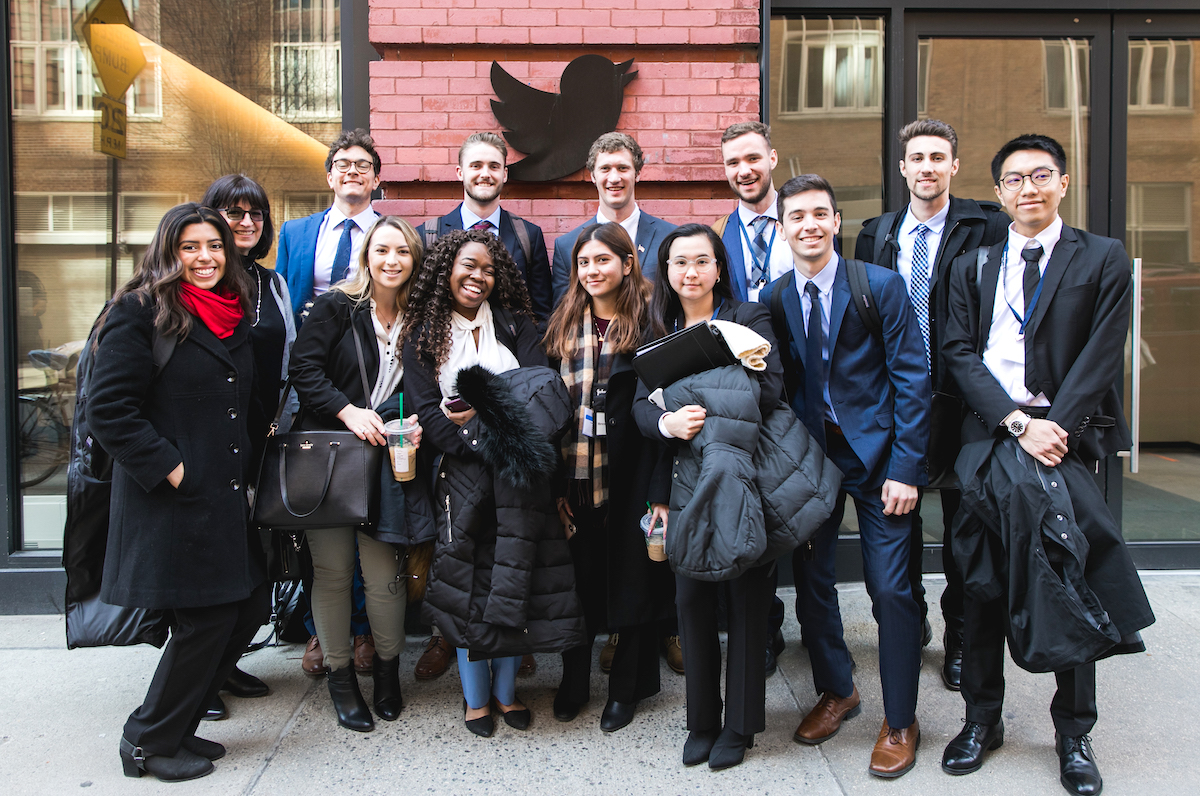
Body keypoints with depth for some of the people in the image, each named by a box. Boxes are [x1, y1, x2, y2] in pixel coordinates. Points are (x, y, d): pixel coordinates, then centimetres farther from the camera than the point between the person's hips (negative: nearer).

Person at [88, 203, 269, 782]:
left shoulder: (234, 316, 16)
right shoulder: (139, 312, -7)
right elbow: (110, 409, -14)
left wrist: (250, 465, 13)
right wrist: (170, 469, -17)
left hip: (227, 496, 8)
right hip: (172, 500, -8)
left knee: (251, 604, 9)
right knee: (207, 620, -3)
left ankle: (174, 727, 27)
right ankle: (148, 742, 19)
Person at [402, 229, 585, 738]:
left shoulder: (516, 325, 8)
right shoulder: (421, 337, 5)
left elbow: (543, 391, -5)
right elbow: (430, 415, -6)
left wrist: (482, 413, -21)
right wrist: (492, 444, -17)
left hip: (519, 478, 1)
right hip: (463, 473, -1)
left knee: (514, 579, 4)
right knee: (470, 580, 0)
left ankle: (506, 688, 22)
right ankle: (476, 696, 18)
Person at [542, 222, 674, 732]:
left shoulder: (648, 323, -5)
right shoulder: (564, 325, 9)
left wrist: (661, 492, -15)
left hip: (630, 473, -3)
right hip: (575, 473, 3)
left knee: (632, 574, 8)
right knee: (578, 578, 11)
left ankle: (626, 689, 25)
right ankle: (573, 682, 29)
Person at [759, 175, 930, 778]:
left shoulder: (881, 286, -7)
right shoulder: (772, 299, 4)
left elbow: (912, 379, -8)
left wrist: (905, 468, -14)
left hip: (876, 451, -3)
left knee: (890, 589, -2)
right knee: (810, 580, 10)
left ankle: (899, 722, 16)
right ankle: (835, 691, 34)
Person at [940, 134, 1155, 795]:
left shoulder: (1104, 259, 7)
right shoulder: (972, 266, 13)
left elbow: (1102, 355, -2)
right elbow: (960, 354, 3)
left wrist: (1054, 428, -12)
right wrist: (1018, 424, -10)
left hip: (1067, 436, -1)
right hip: (988, 436, 2)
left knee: (1073, 580, 0)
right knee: (981, 580, 5)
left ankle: (1074, 733, 16)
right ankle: (982, 718, 19)